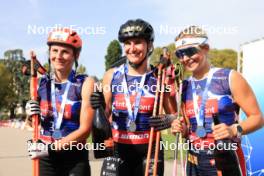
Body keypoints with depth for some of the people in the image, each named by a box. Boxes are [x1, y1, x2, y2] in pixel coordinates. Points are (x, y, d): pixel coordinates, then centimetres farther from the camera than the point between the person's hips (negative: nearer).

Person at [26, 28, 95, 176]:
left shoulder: (85, 83, -9)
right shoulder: (41, 83, 1)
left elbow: (85, 129, -13)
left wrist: (51, 148, -21)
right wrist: (31, 114, -9)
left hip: (75, 159, -3)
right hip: (46, 159, 3)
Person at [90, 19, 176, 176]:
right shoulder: (111, 76, 1)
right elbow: (106, 117, 8)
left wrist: (168, 121, -16)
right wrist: (99, 107, -12)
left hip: (149, 151, 0)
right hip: (118, 151, 1)